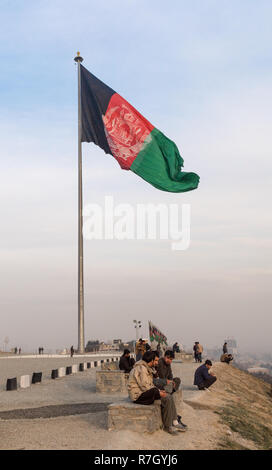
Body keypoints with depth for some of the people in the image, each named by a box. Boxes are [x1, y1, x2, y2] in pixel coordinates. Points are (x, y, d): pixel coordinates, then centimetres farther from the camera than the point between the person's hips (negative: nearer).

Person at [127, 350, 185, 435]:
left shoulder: (146, 368, 16)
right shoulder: (141, 368, -18)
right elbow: (145, 386, -22)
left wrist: (158, 390, 4)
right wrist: (158, 392, -16)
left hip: (145, 392, 10)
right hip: (139, 395, -10)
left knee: (169, 397, -1)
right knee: (166, 399, -20)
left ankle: (175, 423, 0)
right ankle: (167, 426, -11)